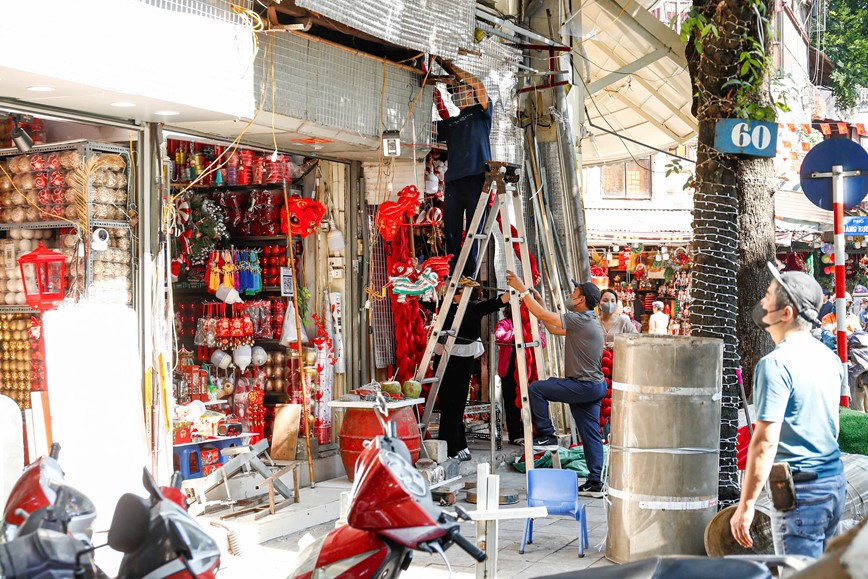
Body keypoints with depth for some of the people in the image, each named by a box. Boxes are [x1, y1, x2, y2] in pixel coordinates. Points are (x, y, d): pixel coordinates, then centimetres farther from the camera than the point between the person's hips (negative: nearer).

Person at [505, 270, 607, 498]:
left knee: (535, 389, -6)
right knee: (591, 435, 9)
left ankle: (547, 435, 0)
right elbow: (554, 328, 24)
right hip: (594, 386, 10)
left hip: (584, 387, -10)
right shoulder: (587, 321, 15)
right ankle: (595, 484, 10)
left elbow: (542, 315, -17)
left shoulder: (581, 320, -15)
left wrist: (522, 289, -10)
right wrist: (537, 300, 22)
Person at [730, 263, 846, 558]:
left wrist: (746, 506, -19)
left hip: (801, 490, -8)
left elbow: (766, 441, -22)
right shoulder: (829, 357, 9)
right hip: (835, 483, 8)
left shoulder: (776, 364, -18)